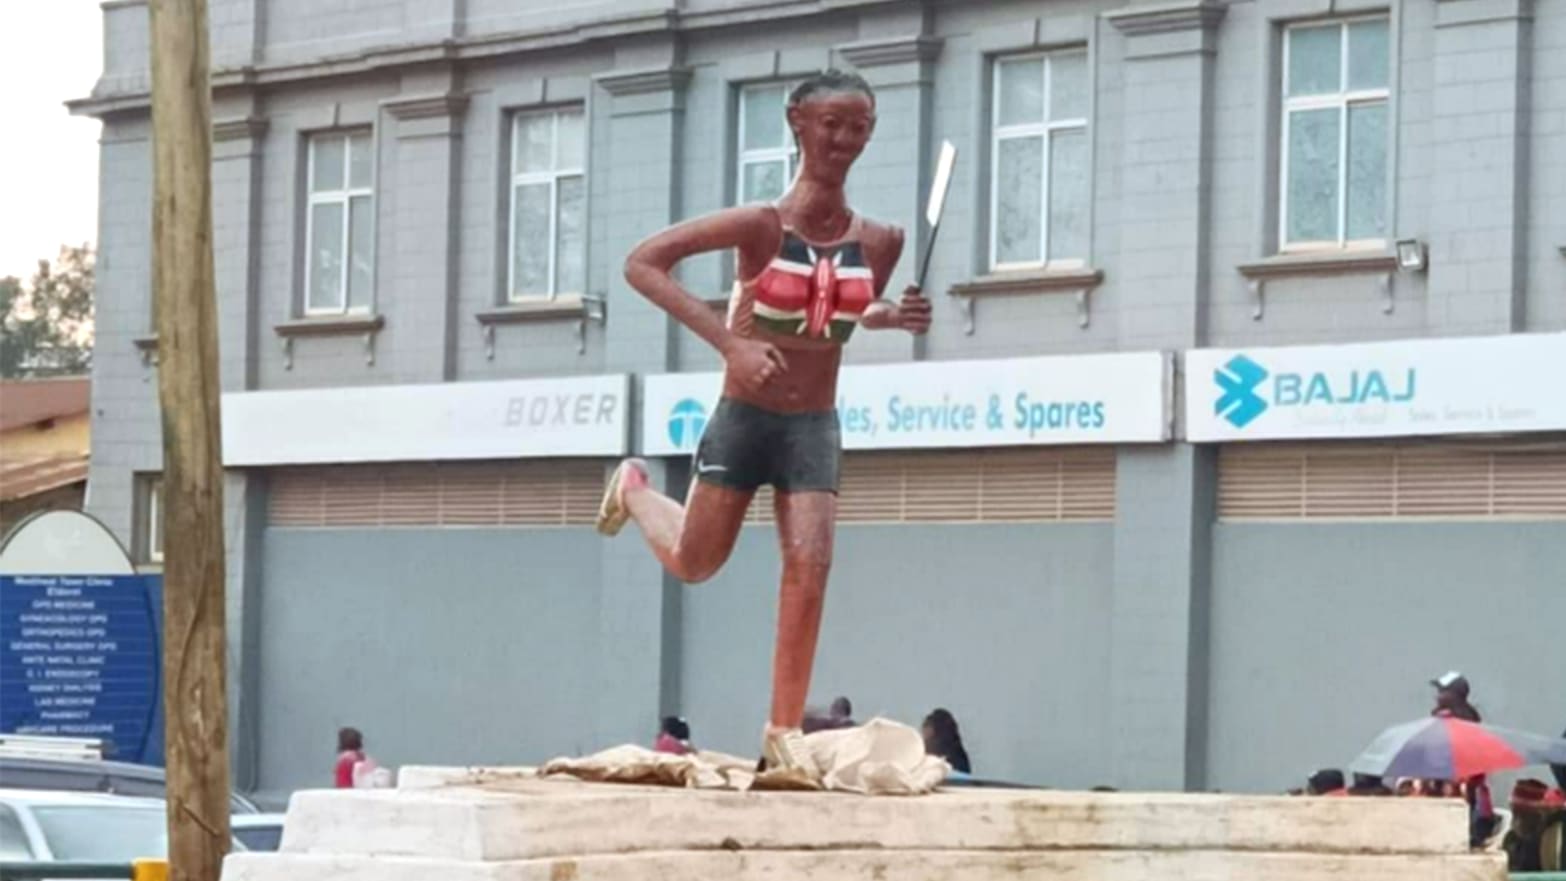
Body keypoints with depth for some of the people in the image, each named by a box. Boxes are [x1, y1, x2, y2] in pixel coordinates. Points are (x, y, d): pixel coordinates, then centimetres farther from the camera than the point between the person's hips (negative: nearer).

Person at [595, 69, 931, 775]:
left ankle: (785, 727, 1)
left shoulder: (877, 241, -4)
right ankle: (635, 489, 47)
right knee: (694, 563, 13)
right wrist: (730, 342, -26)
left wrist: (896, 317, -8)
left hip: (815, 426, 3)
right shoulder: (761, 225, -18)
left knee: (811, 566, -10)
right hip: (745, 418, -3)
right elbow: (642, 263, -19)